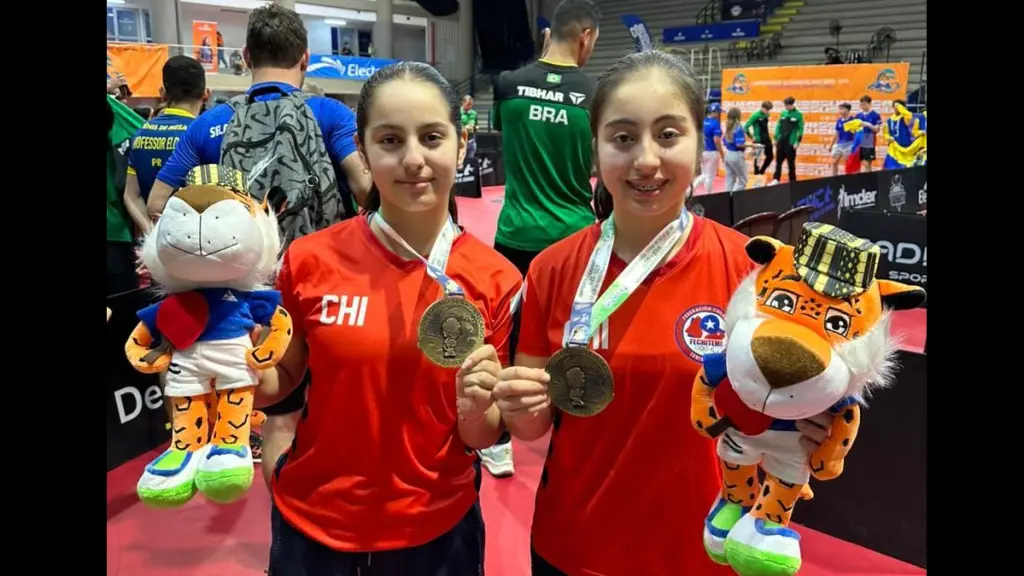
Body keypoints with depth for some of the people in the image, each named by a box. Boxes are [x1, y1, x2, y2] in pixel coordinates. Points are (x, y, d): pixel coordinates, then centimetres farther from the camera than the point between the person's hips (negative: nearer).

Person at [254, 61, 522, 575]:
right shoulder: (309, 260, -13)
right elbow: (280, 380, 2)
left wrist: (476, 407, -24)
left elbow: (483, 438, -4)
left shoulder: (496, 279, -12)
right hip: (313, 523, 1)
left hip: (437, 529, 0)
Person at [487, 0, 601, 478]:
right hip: (574, 237, 0)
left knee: (507, 339, 12)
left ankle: (498, 447, 22)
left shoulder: (509, 84, -2)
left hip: (517, 235, 1)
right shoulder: (595, 95, -6)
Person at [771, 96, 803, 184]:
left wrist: (797, 141, -12)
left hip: (791, 142, -4)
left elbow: (801, 129, -7)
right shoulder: (783, 113, 7)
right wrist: (776, 138, 7)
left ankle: (792, 181, 13)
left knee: (791, 162, 3)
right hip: (781, 141, 4)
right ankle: (776, 179, 14)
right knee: (778, 161, 7)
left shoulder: (798, 115, -6)